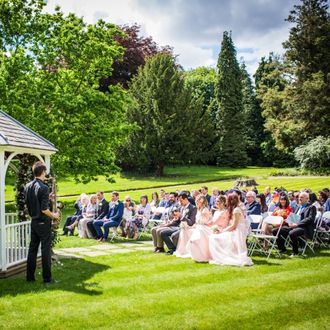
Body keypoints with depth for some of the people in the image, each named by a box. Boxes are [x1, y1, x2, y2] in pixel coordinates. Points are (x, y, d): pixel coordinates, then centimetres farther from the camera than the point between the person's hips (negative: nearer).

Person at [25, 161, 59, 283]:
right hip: (43, 222, -7)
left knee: (32, 248, 12)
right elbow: (44, 209, -21)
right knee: (46, 249, 0)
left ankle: (30, 276, 18)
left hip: (33, 221, 7)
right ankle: (47, 278, 6)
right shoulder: (43, 188, -18)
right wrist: (53, 215, -5)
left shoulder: (28, 186, 5)